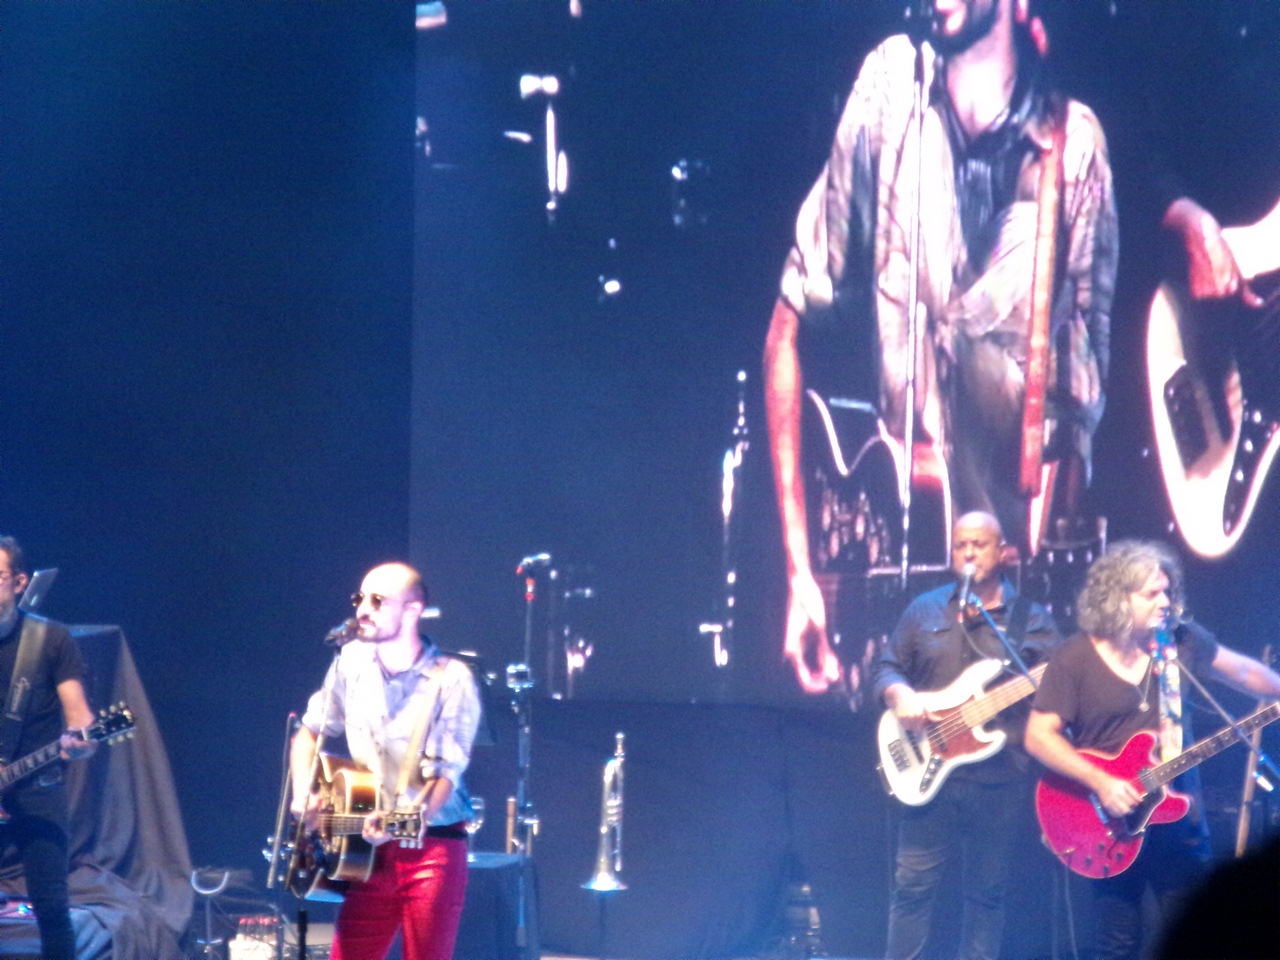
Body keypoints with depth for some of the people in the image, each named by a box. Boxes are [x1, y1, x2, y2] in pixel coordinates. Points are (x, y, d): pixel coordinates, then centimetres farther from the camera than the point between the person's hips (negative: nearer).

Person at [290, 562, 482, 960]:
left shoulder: (451, 681, -12)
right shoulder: (352, 662, 4)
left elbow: (445, 773, -18)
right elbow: (310, 731, 18)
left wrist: (409, 820, -36)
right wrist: (303, 792, 1)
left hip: (431, 849, -5)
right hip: (369, 851, 5)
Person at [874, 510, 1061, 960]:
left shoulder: (1032, 620, 3)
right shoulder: (925, 610, 9)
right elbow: (888, 668, 11)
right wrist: (900, 695, -10)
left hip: (998, 777, -1)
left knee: (986, 891, 6)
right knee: (913, 884, 3)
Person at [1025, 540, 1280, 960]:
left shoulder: (1182, 643, 0)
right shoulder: (1075, 660, -10)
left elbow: (1244, 672, 15)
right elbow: (1039, 736, -13)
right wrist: (1099, 782, -22)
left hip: (1177, 818, 3)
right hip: (1112, 827, -3)